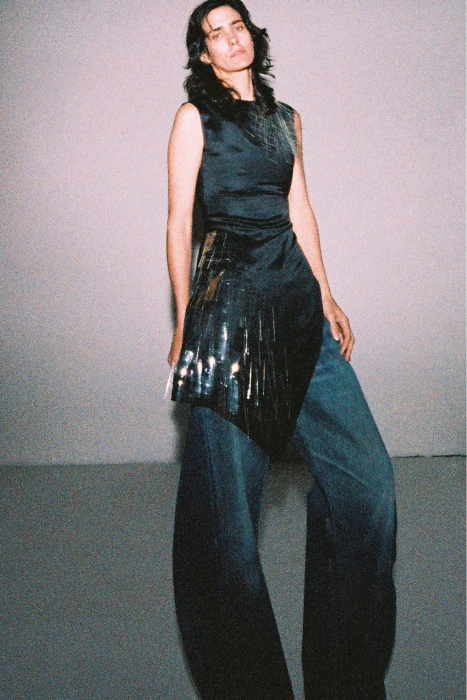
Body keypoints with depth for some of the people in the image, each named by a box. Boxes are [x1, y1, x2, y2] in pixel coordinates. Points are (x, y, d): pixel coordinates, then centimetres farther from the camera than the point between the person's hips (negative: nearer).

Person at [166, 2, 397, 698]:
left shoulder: (285, 117, 21)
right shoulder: (194, 117, 6)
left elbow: (300, 209, 19)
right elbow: (179, 223, 2)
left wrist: (326, 297, 10)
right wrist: (184, 319, -3)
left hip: (297, 294, 5)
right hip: (228, 295, -5)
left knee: (367, 475, -3)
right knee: (229, 495, -4)